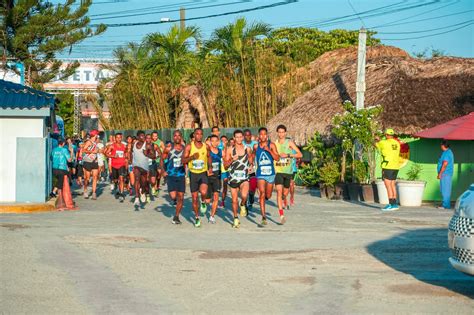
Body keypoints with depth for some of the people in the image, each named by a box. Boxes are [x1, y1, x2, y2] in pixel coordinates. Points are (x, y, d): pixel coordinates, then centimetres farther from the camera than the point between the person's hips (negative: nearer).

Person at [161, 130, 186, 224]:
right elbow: (162, 159, 6)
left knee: (181, 197, 1)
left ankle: (176, 217, 15)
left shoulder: (184, 149, 2)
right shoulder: (168, 149, -3)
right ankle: (174, 199, 23)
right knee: (173, 196, -15)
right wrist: (163, 171, -6)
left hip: (181, 175, 2)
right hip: (171, 175, -2)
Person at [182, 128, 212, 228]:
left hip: (203, 173, 0)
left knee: (203, 192, -28)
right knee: (194, 198, 6)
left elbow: (209, 157, 17)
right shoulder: (189, 147, -6)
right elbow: (183, 160, -8)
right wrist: (192, 157, -25)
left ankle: (203, 202, 7)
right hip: (193, 174, 0)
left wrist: (210, 167, 1)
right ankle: (197, 218, 23)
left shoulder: (206, 146, 0)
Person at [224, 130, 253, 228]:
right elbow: (225, 164, 0)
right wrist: (232, 160, -17)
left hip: (244, 177, -1)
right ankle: (236, 219, 25)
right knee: (234, 200, 7)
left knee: (244, 195, -27)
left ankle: (243, 205, 7)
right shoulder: (230, 150, 0)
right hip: (233, 177, 1)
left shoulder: (247, 149, 3)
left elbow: (251, 162, 17)